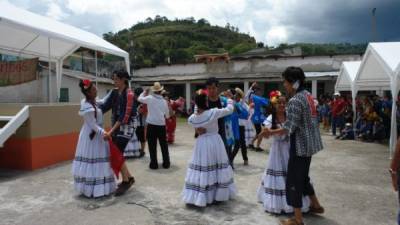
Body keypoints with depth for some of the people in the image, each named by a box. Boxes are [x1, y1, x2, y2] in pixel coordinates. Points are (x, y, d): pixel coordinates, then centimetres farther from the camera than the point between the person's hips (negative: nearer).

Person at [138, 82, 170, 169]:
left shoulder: (150, 98, -6)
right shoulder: (164, 101, 3)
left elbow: (140, 98, 12)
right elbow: (167, 115, 11)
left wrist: (145, 92, 27)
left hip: (151, 125, -2)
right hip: (161, 125, 2)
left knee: (152, 145, 5)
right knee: (164, 145, 11)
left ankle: (154, 164, 8)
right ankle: (166, 163, 16)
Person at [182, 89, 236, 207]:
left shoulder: (192, 118, -9)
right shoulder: (213, 112, -17)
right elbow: (229, 109, -5)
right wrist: (229, 100, 13)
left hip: (201, 143, 2)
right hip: (215, 142, -2)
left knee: (200, 170, 8)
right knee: (217, 169, 13)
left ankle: (198, 196, 14)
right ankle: (219, 194, 24)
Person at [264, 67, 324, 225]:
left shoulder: (295, 101, -21)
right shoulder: (308, 95, 8)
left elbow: (289, 128, -24)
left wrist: (271, 132, -13)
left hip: (300, 145, -10)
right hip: (309, 144, 10)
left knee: (294, 181, 1)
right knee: (303, 177, 25)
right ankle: (315, 205, 40)